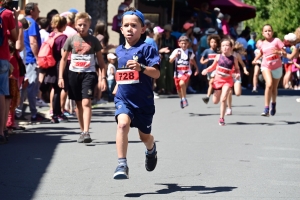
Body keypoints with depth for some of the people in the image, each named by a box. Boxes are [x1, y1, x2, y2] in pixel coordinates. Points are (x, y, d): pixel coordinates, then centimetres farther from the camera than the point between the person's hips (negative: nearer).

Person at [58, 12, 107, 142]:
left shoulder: (93, 41, 2)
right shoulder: (71, 40, 4)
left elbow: (101, 61, 5)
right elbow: (64, 59, 9)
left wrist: (103, 78, -2)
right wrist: (60, 77, 3)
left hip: (89, 74, -2)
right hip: (74, 73, 2)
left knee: (86, 102, -16)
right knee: (78, 104, 9)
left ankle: (86, 132, -23)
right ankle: (83, 131, 20)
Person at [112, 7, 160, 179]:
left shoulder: (146, 48, -10)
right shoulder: (119, 51, 7)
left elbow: (156, 73, -20)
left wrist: (141, 67, -34)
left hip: (143, 100, -2)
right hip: (123, 99, 2)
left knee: (145, 136, 16)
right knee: (123, 123, -27)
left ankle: (151, 149, 53)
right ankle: (122, 165, -28)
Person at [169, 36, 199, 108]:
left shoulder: (190, 52, 2)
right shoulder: (176, 51, -3)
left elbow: (193, 61, 20)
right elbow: (171, 61, -7)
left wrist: (196, 68, 19)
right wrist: (175, 55, -23)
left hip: (186, 72, -2)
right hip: (178, 72, 2)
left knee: (182, 83, -30)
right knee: (178, 89, 11)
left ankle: (184, 98, -13)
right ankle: (182, 99, 40)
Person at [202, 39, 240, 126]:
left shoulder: (233, 59, -6)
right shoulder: (218, 57, -4)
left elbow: (237, 69, 6)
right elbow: (213, 67, 8)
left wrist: (238, 74, -15)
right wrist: (206, 70, -9)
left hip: (227, 80, -2)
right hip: (218, 79, 2)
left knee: (223, 99, -15)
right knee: (215, 101, 9)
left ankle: (221, 118, -6)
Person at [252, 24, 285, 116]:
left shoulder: (276, 40, -6)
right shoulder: (263, 44, 2)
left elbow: (284, 52, -8)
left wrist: (278, 52, -28)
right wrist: (256, 59, 7)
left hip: (277, 67, 0)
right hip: (266, 66, 0)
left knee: (274, 88, 14)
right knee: (269, 84, -24)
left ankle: (273, 103, 46)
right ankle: (266, 108, -23)